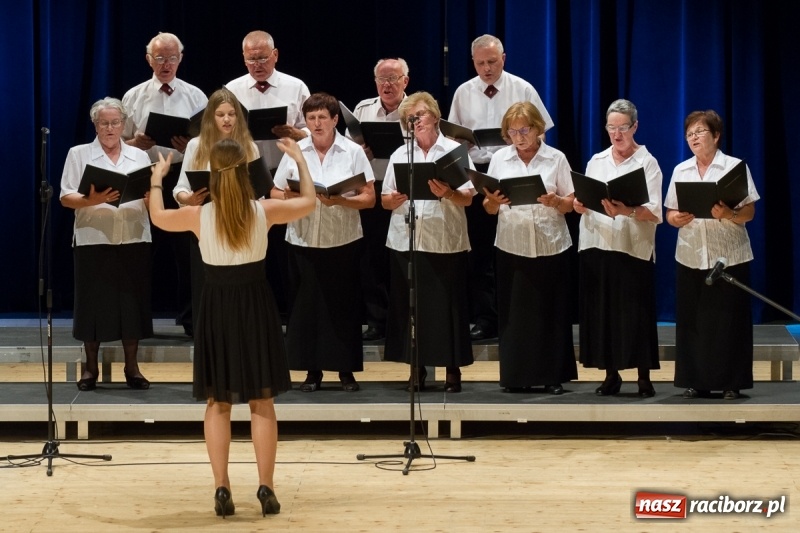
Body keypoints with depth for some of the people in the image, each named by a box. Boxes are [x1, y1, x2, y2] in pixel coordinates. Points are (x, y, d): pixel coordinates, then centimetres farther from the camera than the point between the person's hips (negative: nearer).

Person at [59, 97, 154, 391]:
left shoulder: (139, 156, 13)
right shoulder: (79, 154, 5)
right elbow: (66, 198, -3)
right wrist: (91, 200, -22)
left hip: (134, 240, 2)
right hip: (93, 240, -2)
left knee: (132, 301, 2)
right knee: (93, 302, -1)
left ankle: (132, 367, 11)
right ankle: (90, 367, 10)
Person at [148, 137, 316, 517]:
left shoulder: (199, 216, -10)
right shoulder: (263, 212, -10)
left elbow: (157, 217, 11)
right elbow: (309, 202, 9)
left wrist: (156, 180, 28)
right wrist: (300, 160, 22)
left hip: (217, 308, 0)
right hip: (255, 305, 0)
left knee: (217, 403, 9)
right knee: (262, 402, 7)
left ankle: (222, 490, 6)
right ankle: (266, 489, 6)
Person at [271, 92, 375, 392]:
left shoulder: (353, 152, -1)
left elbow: (369, 198, -3)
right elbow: (275, 194, 7)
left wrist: (340, 201, -20)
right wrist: (289, 197, -15)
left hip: (343, 242, -1)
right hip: (303, 242, 2)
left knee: (343, 304, 3)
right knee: (306, 304, 3)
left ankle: (346, 370, 13)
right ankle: (312, 370, 12)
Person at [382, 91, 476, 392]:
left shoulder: (455, 151, 3)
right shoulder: (399, 154, 12)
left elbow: (468, 198, -4)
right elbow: (384, 201, 10)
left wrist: (447, 193, -24)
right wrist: (395, 199, -12)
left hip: (446, 242, -3)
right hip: (405, 242, 3)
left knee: (447, 306, -1)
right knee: (411, 306, 4)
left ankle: (453, 370, 8)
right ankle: (417, 369, 13)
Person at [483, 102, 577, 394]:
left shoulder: (556, 159, 1)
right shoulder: (499, 158, 5)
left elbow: (571, 203, 1)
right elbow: (489, 209, 6)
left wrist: (555, 201, -20)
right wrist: (493, 202, -16)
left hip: (550, 246, -1)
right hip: (512, 246, 1)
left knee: (550, 309, 2)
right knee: (514, 309, 2)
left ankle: (553, 376, 8)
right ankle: (516, 375, 9)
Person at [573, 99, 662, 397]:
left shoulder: (647, 163, 0)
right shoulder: (596, 162, 14)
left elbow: (654, 212, -9)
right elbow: (582, 203, 14)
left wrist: (627, 211, -27)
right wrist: (580, 203, -10)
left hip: (634, 248, -4)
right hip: (597, 245, 4)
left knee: (636, 313, -4)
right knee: (602, 311, 4)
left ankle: (644, 377, 3)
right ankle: (611, 374, 13)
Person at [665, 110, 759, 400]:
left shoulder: (735, 166, 0)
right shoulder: (680, 171, 11)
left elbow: (749, 213, -4)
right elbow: (669, 214, 10)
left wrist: (729, 214, -24)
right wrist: (678, 219, -12)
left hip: (729, 256, -3)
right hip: (691, 257, 3)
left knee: (728, 321, -2)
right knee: (692, 320, 2)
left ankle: (731, 383, 3)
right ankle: (696, 381, 9)